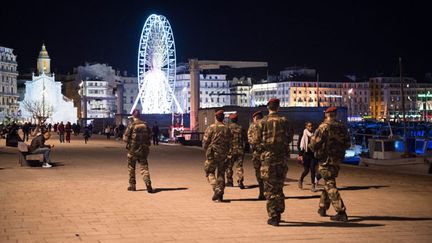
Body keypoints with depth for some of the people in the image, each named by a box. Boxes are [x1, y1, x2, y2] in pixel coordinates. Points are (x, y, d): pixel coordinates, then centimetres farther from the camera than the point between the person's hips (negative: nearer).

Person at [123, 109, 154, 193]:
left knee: (131, 168, 13)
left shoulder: (131, 125, -11)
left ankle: (132, 185, 18)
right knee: (144, 167, 1)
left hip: (133, 149, -3)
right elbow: (149, 136, 8)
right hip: (143, 150, 3)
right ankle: (148, 183, -19)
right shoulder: (145, 125, 1)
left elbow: (125, 138, -10)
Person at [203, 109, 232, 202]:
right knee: (221, 174, 11)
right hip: (223, 155, 3)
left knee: (210, 172, 7)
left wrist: (207, 150, 12)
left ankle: (216, 189, -15)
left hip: (212, 154, -3)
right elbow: (229, 143, 7)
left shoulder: (211, 128, -8)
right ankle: (220, 195, 9)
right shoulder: (227, 129, 3)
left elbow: (205, 141, -6)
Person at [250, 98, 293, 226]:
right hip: (282, 157, 3)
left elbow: (256, 141, -4)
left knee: (270, 188, 2)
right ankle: (278, 213, 21)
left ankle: (273, 217, 0)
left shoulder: (262, 122, -5)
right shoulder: (284, 121, 0)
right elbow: (290, 138, 5)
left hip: (268, 157, -3)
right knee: (279, 186, 17)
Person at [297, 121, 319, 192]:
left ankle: (313, 185, 4)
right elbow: (300, 145, -4)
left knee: (312, 170, -3)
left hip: (313, 155, 2)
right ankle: (300, 180, 29)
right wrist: (300, 155, -11)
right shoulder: (303, 134, -3)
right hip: (306, 154, -2)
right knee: (306, 170, 2)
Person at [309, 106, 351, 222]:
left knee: (330, 185, -5)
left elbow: (314, 143, -17)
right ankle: (322, 208, 31)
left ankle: (341, 213, -14)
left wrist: (315, 149, 5)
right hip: (337, 159, 6)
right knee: (329, 182, 21)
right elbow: (347, 144, 9)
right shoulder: (342, 127, 5)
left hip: (325, 159, -6)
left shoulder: (324, 127, -13)